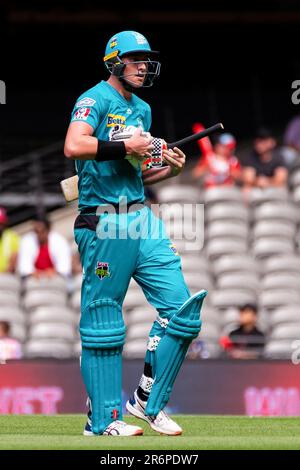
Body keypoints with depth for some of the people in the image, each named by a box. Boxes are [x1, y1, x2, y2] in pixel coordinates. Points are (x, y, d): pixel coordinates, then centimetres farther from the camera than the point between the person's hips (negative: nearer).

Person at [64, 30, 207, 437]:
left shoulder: (141, 110, 20)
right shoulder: (96, 100, -5)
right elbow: (74, 146, -23)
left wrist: (169, 168, 9)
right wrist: (126, 147, -19)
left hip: (142, 220, 8)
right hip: (104, 224, -8)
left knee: (181, 308, 0)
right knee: (103, 320, -2)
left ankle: (148, 401, 11)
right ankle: (102, 419, 4)